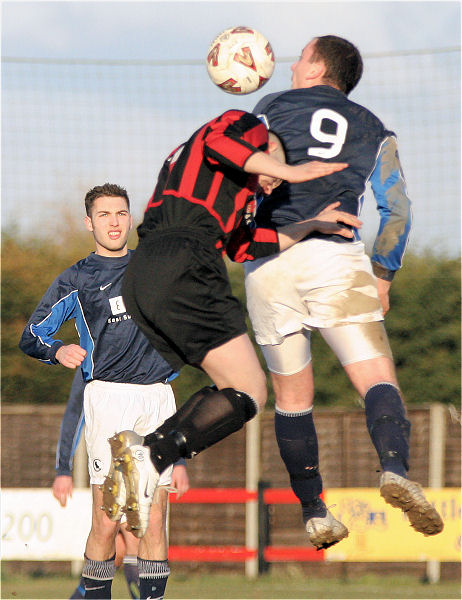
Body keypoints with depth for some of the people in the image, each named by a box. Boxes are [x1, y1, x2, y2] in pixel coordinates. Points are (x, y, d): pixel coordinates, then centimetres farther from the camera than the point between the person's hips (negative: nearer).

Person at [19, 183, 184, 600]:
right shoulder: (75, 280, 10)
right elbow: (31, 336, 9)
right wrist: (59, 351, -10)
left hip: (159, 397, 3)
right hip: (109, 394, -3)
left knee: (154, 520, -2)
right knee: (107, 520, -13)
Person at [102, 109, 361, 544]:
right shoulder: (246, 127, 16)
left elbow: (245, 245, 26)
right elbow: (218, 140, -12)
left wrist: (311, 224, 25)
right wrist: (292, 172, -11)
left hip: (137, 280, 9)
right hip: (183, 267, -9)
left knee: (232, 388, 13)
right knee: (248, 391, -9)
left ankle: (145, 447, -8)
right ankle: (152, 457, -29)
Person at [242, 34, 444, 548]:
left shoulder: (272, 107, 17)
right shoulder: (372, 131, 19)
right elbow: (396, 210, 14)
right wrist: (382, 279, 22)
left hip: (267, 261, 1)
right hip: (334, 256, -1)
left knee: (292, 397, 13)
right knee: (377, 378, -9)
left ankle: (314, 513, 14)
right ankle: (395, 468, -37)